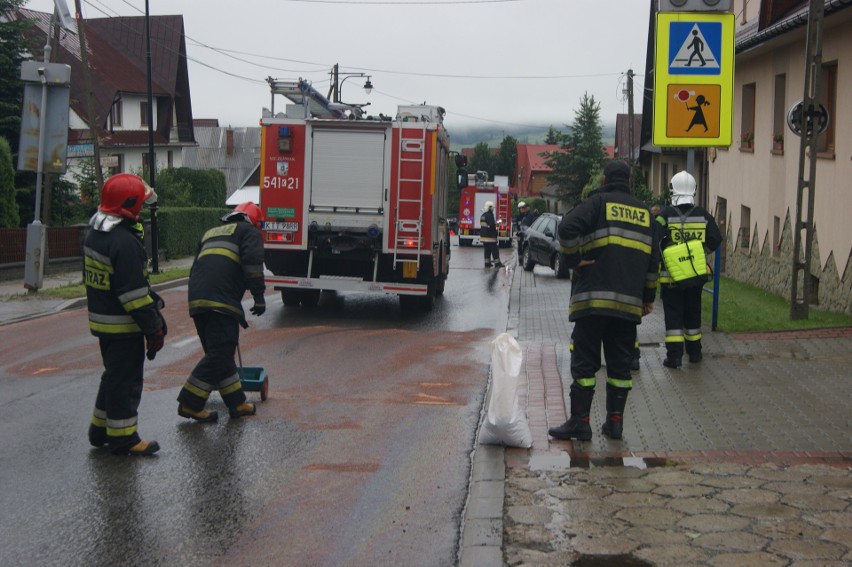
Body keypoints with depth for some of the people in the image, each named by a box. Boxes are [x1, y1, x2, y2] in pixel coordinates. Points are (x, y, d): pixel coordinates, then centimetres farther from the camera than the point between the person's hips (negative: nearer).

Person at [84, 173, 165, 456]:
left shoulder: (95, 233, 8)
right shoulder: (124, 242, -24)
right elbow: (134, 292, -24)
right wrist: (154, 328, -18)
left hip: (102, 319, 10)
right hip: (123, 326, -10)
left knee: (114, 374, 21)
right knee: (126, 380, 0)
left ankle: (100, 429, 30)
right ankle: (123, 438, 8)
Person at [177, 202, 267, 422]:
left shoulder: (211, 232, 33)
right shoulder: (248, 231, 12)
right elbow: (252, 261, -6)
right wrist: (259, 295, -4)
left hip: (197, 299, 8)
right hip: (221, 299, -8)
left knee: (220, 353, 13)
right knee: (220, 353, -5)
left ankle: (237, 403, 18)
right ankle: (190, 403, -6)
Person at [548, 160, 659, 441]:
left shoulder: (598, 202, 0)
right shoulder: (644, 212, 17)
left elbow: (567, 228, -18)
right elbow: (653, 261, 18)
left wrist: (574, 259, -6)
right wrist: (648, 297, 23)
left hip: (594, 298, -5)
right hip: (630, 302, 5)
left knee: (584, 361, 0)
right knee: (620, 363, 11)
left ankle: (580, 422, 0)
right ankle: (615, 421, 13)